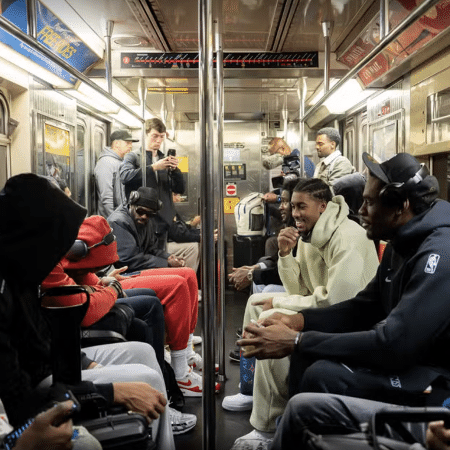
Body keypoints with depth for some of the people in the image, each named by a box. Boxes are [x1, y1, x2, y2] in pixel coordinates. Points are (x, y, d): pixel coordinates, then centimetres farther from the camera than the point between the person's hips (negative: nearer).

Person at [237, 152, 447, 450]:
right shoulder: (404, 244, 6)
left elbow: (392, 345, -30)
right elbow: (363, 308, 12)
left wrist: (296, 341, -24)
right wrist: (299, 320, -3)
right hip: (410, 355, 9)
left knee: (323, 375, -23)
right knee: (308, 353, 2)